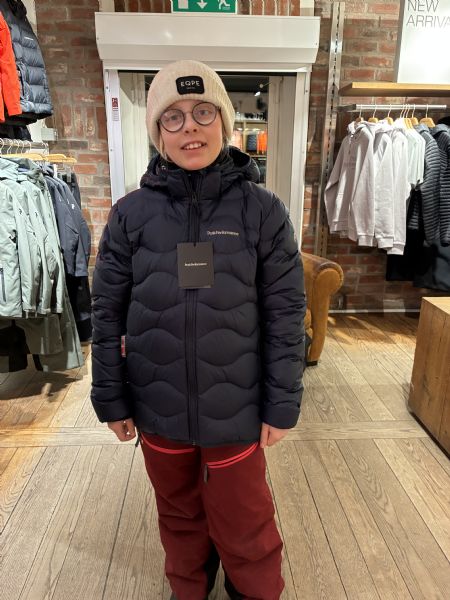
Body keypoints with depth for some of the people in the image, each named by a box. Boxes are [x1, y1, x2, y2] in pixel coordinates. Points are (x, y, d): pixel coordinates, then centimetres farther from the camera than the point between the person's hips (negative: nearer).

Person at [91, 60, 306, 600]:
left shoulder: (262, 211, -8)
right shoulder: (131, 214, -5)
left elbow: (285, 315, -5)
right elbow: (108, 313, 0)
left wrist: (282, 404, -4)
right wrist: (111, 399, 2)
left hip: (235, 409, -1)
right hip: (158, 408, 2)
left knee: (243, 523, 16)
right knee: (179, 514, 24)